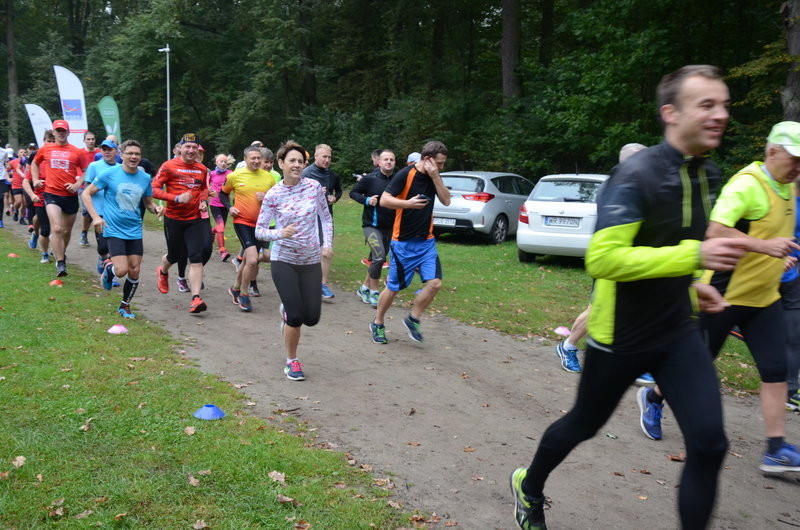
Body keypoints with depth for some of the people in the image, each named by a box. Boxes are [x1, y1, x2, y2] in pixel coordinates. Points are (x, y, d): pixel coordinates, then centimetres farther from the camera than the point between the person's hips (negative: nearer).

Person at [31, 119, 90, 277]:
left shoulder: (77, 152, 1)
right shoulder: (45, 149, 6)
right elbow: (34, 163, 24)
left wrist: (77, 185, -7)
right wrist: (35, 179, 11)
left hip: (71, 196, 1)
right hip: (52, 194, -1)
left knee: (67, 230, 15)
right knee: (56, 228, -18)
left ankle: (61, 253, 42)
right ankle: (60, 264, -16)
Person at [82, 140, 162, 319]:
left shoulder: (145, 178, 4)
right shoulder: (109, 174, -7)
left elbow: (148, 203, 16)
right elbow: (86, 193, -2)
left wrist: (155, 208, -8)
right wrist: (95, 217, -13)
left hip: (135, 231, 4)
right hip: (114, 230, -4)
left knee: (134, 271, 2)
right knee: (122, 270, -13)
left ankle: (125, 306, 24)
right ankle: (107, 267, 24)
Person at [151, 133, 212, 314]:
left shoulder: (202, 169, 7)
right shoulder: (169, 166, -7)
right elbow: (154, 189, -11)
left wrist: (203, 201, 4)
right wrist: (176, 198, -22)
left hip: (195, 219, 2)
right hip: (174, 219, -2)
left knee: (196, 258, -10)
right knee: (174, 256, 14)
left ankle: (196, 299, -12)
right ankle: (163, 272, 50)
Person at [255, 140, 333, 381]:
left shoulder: (314, 186, -3)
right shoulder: (273, 195, -8)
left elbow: (326, 217, 9)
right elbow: (259, 230, -5)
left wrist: (327, 243, -4)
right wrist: (280, 233, -23)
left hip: (311, 261, 3)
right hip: (284, 261, -3)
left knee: (311, 318, 3)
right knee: (295, 317, -6)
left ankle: (287, 309, 39)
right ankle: (292, 362, 18)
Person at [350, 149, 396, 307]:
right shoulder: (370, 179, -7)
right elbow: (353, 193, 3)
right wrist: (367, 200, -13)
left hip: (390, 227, 4)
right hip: (371, 225, -4)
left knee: (377, 260, 13)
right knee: (379, 257, -19)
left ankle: (364, 288, 30)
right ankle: (374, 291, -4)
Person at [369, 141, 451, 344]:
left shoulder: (434, 176, 6)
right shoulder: (405, 174, -13)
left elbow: (446, 200, -3)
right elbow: (384, 200, -17)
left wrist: (435, 177, -13)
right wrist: (408, 203, -30)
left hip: (426, 241, 5)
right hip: (403, 242, -5)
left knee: (434, 283, -7)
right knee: (394, 288, 3)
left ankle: (413, 319, 14)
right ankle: (377, 324, 25)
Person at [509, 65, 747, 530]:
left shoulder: (708, 174, 4)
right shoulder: (637, 175, -22)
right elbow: (602, 259, -32)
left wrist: (692, 284, 8)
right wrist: (694, 256, -34)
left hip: (678, 332, 6)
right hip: (621, 334, -6)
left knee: (709, 444, -5)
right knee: (584, 425, 16)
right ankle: (529, 487, 46)